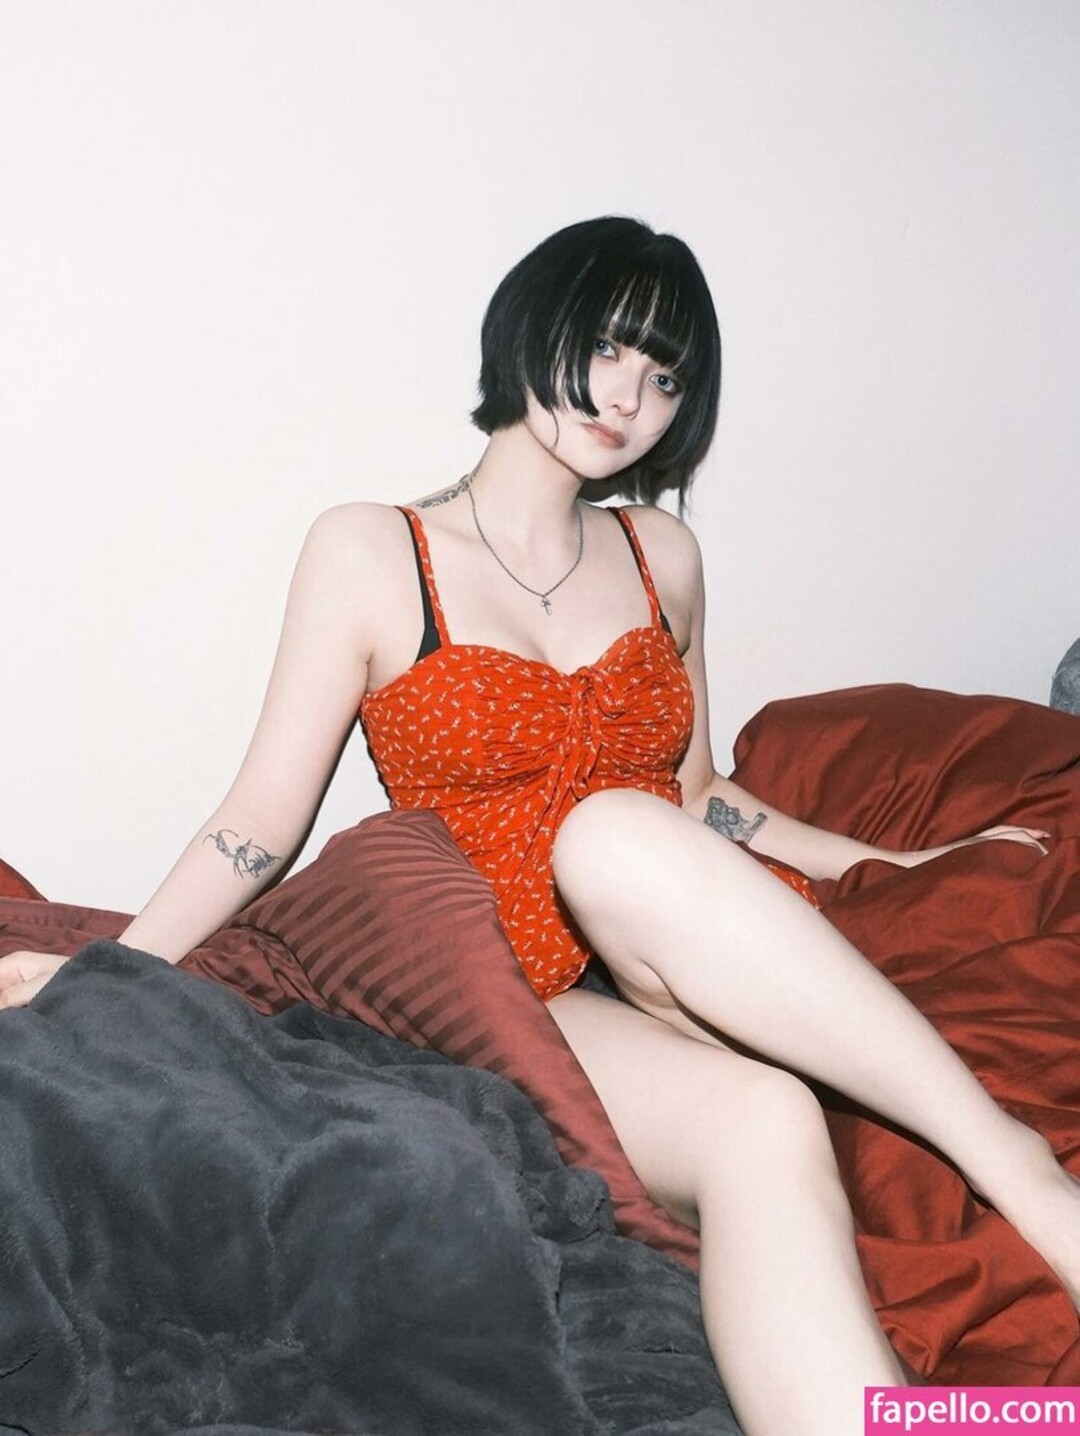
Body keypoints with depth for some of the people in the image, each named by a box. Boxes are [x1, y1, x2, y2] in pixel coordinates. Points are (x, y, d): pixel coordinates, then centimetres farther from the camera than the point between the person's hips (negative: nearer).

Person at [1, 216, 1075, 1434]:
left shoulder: (660, 559, 15)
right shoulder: (369, 554, 3)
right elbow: (261, 822, 1)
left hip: (701, 973, 3)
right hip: (512, 1006, -3)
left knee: (613, 833, -35)